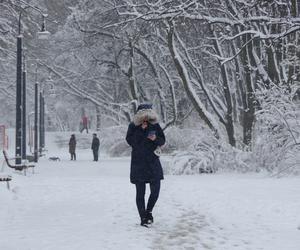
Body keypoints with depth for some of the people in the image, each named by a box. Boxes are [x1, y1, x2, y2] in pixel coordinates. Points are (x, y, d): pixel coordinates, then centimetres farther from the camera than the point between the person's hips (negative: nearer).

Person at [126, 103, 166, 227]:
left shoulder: (155, 125, 5)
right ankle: (143, 218, 10)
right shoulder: (133, 126, -2)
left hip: (153, 162, 2)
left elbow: (163, 141, 7)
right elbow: (130, 141, -13)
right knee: (140, 192, 1)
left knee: (155, 190, -1)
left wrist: (155, 139, -14)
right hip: (138, 163, -2)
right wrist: (141, 130, -18)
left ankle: (148, 211, 25)